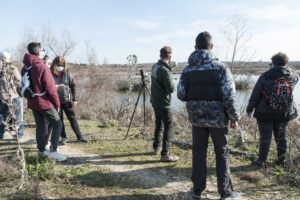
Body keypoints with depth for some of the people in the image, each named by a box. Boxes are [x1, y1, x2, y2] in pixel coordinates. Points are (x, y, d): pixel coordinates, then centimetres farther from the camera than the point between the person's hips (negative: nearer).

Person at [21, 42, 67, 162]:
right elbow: (50, 88, -18)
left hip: (32, 103, 8)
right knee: (57, 124, 2)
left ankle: (42, 151, 23)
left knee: (40, 127, 15)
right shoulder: (42, 67, -18)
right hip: (45, 103, -7)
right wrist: (57, 104, -7)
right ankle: (54, 151, -3)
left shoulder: (25, 68, 7)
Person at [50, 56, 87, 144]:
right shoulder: (50, 74, -5)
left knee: (72, 118, 3)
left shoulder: (67, 73, -2)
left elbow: (73, 86, 1)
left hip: (67, 100, 0)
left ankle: (79, 137, 10)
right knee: (59, 120, 8)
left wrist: (75, 99, -1)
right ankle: (63, 138, 21)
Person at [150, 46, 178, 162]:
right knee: (168, 127, -3)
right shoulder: (164, 70, -21)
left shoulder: (155, 67, 5)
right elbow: (171, 89, -20)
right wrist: (172, 85, 1)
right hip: (163, 103, -9)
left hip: (154, 101, 9)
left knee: (158, 124, 21)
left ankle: (156, 147, 34)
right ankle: (165, 154, -4)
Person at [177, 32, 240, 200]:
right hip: (218, 118, -3)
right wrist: (234, 118, -3)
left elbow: (181, 95, 1)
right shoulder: (221, 67, -12)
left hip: (197, 118, 3)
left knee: (199, 153, 15)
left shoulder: (187, 70, -1)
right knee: (222, 154, 12)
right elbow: (229, 97, -15)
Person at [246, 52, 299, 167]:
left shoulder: (265, 77, -12)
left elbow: (255, 95, -9)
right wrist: (286, 67, 22)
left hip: (265, 113, -3)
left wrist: (249, 109, 4)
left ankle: (261, 161, 14)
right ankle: (281, 159, 28)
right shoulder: (292, 77, -3)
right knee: (281, 136, 17)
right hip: (284, 114, 3)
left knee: (265, 137, 4)